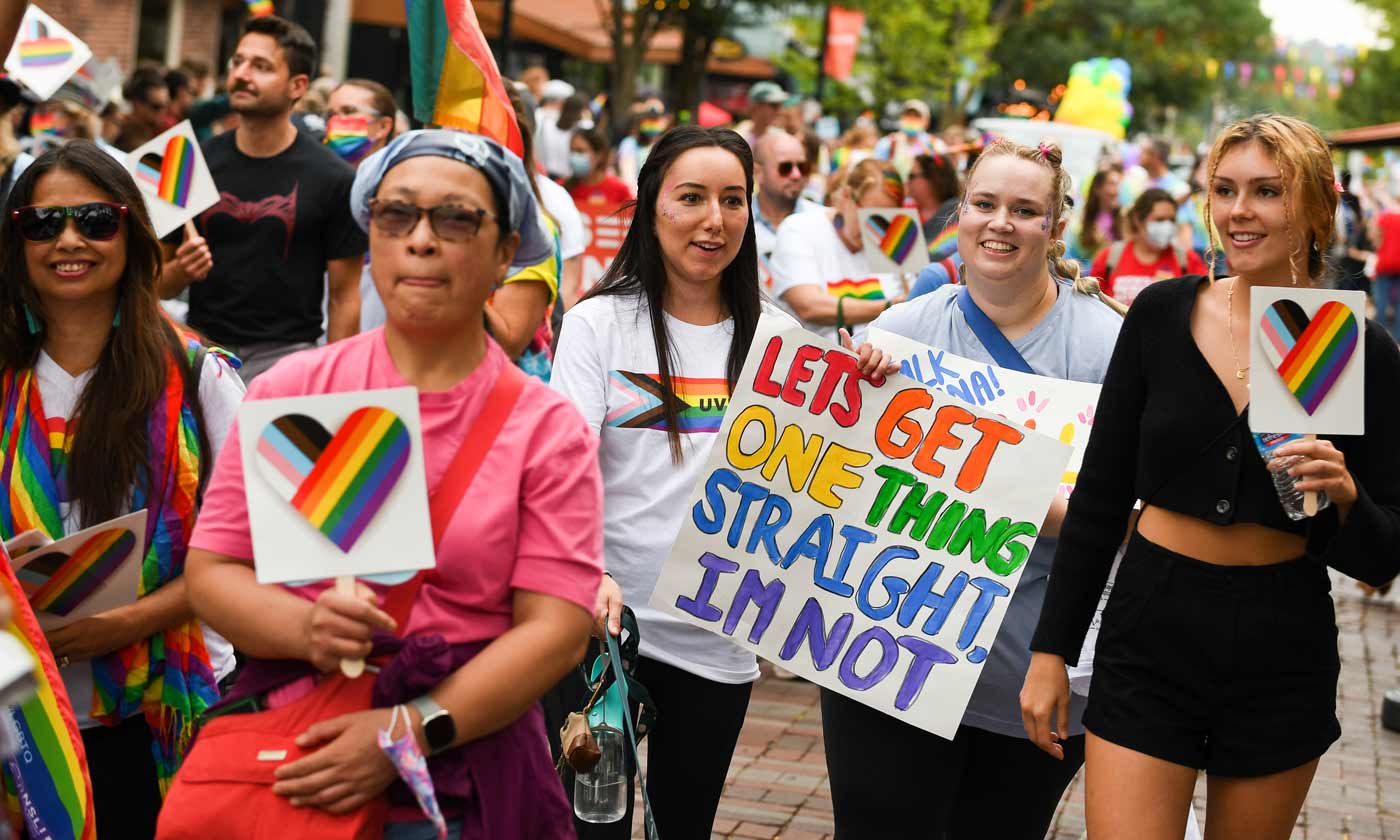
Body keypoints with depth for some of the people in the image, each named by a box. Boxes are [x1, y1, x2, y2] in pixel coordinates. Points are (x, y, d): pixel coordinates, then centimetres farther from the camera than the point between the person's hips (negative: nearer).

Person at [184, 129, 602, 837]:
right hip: (283, 770, 2)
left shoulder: (548, 427, -3)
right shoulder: (291, 389, 2)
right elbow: (210, 571, 1)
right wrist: (308, 629, -19)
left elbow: (556, 629, -9)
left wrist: (414, 730, -19)